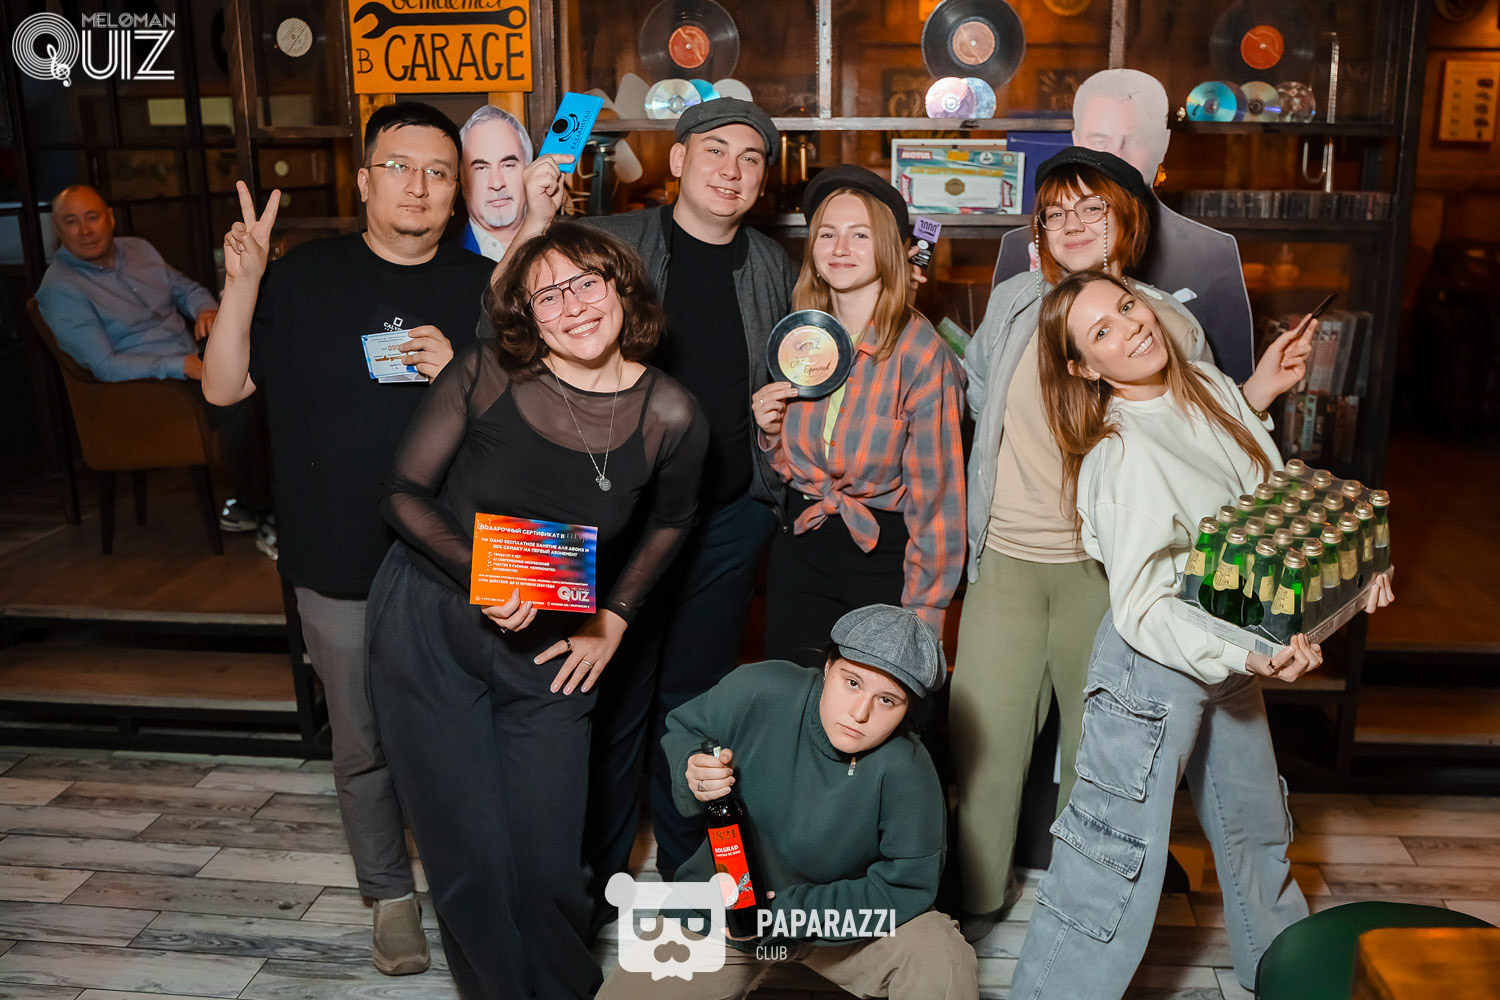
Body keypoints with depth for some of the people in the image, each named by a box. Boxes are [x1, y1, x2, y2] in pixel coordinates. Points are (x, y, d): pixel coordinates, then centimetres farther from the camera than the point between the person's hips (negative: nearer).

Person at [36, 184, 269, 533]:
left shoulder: (138, 249, 12)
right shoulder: (60, 289, -8)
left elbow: (186, 287, 22)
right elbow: (104, 366, -15)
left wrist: (207, 309, -4)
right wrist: (180, 367, -24)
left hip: (193, 362, 7)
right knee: (236, 398, -32)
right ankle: (251, 505, -16)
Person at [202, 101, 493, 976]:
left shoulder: (484, 284, 2)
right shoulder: (305, 277, 1)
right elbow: (224, 386, -2)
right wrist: (242, 282, -17)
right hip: (341, 566, 0)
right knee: (364, 744, 12)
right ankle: (391, 891, 33)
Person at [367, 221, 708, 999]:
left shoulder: (669, 418, -8)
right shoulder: (487, 375, -11)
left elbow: (670, 521, 12)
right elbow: (404, 493, -5)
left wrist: (613, 620, 6)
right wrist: (479, 573, -21)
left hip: (547, 658, 1)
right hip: (429, 629, -1)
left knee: (548, 862, 4)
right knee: (470, 855, 4)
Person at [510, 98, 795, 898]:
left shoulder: (773, 268, 10)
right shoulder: (609, 241, -2)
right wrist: (535, 222, -19)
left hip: (730, 514, 3)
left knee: (695, 699, 15)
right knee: (613, 700, 5)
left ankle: (687, 870, 32)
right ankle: (595, 882, 23)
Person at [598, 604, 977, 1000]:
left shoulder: (906, 772, -29)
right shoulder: (758, 690, -23)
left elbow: (906, 887, -20)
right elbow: (681, 730, -3)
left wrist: (789, 912, -24)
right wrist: (693, 773, -26)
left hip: (845, 918, -2)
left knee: (946, 963, -25)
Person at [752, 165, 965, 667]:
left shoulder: (920, 353, -15)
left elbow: (936, 492, -13)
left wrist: (922, 613, -12)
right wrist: (771, 431, -6)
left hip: (884, 554, -5)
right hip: (800, 547, 5)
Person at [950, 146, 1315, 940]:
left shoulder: (1170, 326, -1)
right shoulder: (1013, 302, 5)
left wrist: (1258, 391, -8)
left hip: (1107, 568, -1)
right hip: (1007, 559, 1)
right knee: (983, 734, 4)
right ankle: (978, 896, 25)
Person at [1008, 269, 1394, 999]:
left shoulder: (1214, 390, -2)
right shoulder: (1123, 457, -25)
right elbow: (1141, 609, -26)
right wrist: (1243, 657, -36)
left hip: (1232, 653, 8)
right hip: (1155, 670, -8)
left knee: (1255, 827, 27)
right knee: (1116, 863, -2)